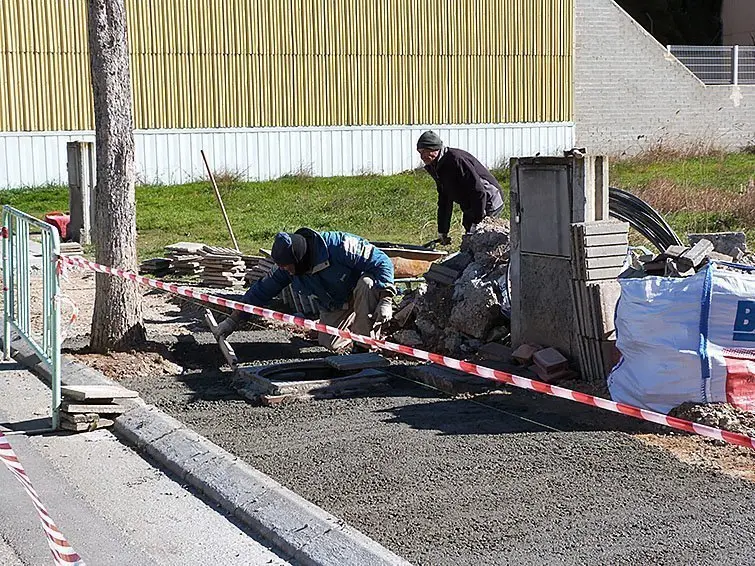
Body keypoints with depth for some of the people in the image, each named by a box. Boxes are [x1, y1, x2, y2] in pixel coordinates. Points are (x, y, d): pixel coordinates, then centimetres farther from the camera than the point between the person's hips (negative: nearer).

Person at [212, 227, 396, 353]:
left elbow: (381, 262, -31)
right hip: (334, 307, 5)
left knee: (366, 284, -39)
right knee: (330, 344, -14)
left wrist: (385, 300, -38)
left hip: (362, 293, -5)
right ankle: (354, 326, 18)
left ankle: (364, 345, -22)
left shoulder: (339, 247, -35)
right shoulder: (290, 268, -16)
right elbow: (264, 288, -7)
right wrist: (233, 320, -8)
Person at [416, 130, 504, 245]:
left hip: (488, 204, -10)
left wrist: (478, 222, -26)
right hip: (470, 208, 10)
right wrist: (442, 232, 12)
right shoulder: (435, 168, 7)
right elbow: (444, 201, 16)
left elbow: (479, 191, -27)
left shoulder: (456, 159, -23)